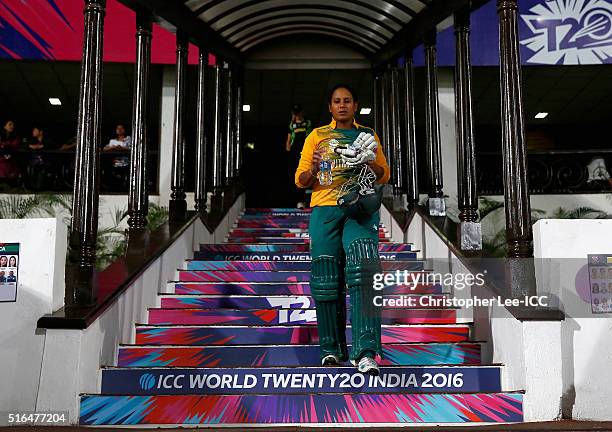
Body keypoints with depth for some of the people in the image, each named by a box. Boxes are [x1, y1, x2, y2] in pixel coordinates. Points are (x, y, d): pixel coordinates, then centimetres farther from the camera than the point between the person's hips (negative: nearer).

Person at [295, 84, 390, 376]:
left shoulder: (368, 136, 19)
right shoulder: (317, 136, 17)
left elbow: (385, 176, 19)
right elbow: (300, 180, 13)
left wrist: (369, 163, -2)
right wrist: (313, 168, -10)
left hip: (359, 211, -1)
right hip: (324, 211, 1)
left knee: (362, 273, -20)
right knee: (326, 280, -3)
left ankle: (366, 352, -23)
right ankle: (331, 349, 10)